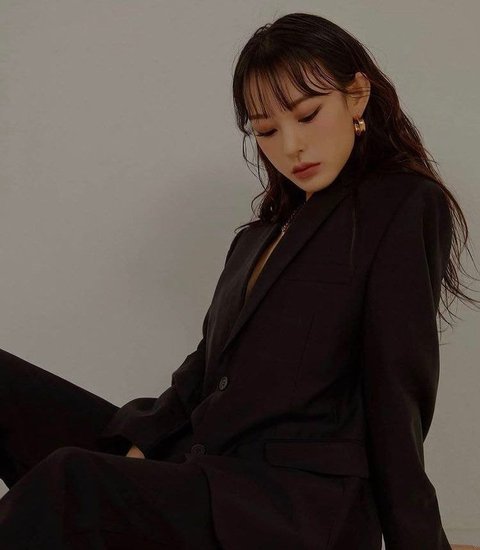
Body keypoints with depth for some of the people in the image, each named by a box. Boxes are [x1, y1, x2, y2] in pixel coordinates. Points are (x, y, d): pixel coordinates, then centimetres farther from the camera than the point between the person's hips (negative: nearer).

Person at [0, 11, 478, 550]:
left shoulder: (407, 206, 0)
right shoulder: (259, 237, 23)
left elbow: (397, 398, -7)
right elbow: (207, 365, 14)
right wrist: (137, 444, -3)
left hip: (304, 506, -8)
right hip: (207, 468, 8)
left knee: (67, 483, -32)